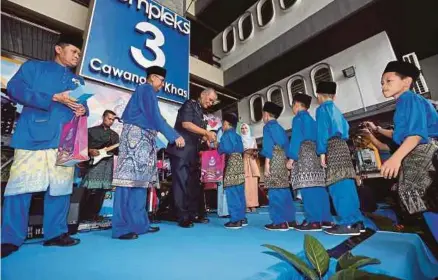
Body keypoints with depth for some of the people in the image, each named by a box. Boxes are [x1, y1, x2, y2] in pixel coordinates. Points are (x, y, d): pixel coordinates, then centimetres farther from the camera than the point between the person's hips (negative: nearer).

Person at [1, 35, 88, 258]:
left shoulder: (78, 81, 25)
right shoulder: (34, 67, 12)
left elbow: (82, 105, 20)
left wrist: (83, 110, -5)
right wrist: (55, 98, -13)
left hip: (65, 140, 4)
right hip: (34, 136, -4)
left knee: (61, 186, 4)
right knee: (21, 184, -3)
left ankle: (55, 233, 13)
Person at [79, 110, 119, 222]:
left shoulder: (115, 135, 16)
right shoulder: (91, 130, 6)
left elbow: (117, 152, 13)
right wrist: (90, 151, -15)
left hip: (108, 164, 4)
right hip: (93, 163, -3)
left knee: (101, 192, 5)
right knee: (89, 191, -7)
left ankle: (93, 215, 15)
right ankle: (83, 216, 5)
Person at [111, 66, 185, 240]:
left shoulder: (143, 91, 27)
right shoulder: (147, 90, -1)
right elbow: (155, 117, -13)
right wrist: (174, 136, -13)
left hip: (143, 140, 10)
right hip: (136, 137, -10)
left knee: (139, 180, 4)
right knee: (129, 179, -11)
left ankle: (139, 224, 7)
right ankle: (121, 228, -7)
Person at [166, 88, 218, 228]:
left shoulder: (200, 112, 20)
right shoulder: (190, 104, -2)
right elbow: (186, 124, -18)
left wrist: (207, 138, 3)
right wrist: (207, 132, -18)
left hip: (192, 152, 9)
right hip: (181, 150, -8)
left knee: (194, 182, 8)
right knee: (181, 182, -5)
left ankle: (194, 213, 17)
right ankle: (183, 217, 2)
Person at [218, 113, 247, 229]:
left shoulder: (227, 134, -4)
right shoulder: (237, 135, 20)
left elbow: (225, 148, -14)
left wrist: (218, 148, 4)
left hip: (232, 163, -9)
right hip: (239, 161, 9)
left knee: (232, 192, -7)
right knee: (239, 192, 10)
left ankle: (236, 220, -5)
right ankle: (242, 218, 17)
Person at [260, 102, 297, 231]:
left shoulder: (268, 126, -1)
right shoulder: (280, 127, 22)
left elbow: (268, 145, -12)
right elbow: (286, 144, 20)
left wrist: (267, 163, -15)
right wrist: (287, 164, 21)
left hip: (274, 159, -8)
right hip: (284, 159, 9)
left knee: (275, 191, -6)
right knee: (284, 190, 10)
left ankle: (280, 221, -4)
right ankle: (290, 220, 15)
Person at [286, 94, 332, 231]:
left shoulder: (298, 118, 0)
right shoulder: (312, 120, 25)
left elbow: (296, 138, -11)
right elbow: (318, 138, 21)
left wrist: (291, 158, -13)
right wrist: (320, 155, 20)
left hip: (304, 153, -9)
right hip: (316, 153, 9)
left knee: (307, 187, -10)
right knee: (318, 187, 7)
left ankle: (313, 221, -11)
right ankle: (326, 219, 11)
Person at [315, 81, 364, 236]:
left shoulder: (322, 109, -1)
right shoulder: (337, 111, 24)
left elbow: (322, 131, -10)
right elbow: (346, 129, 23)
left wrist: (322, 152, -12)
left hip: (332, 147, -8)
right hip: (343, 146, 8)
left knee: (338, 186, -9)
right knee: (347, 184, 8)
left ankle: (348, 223, -7)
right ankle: (357, 220, 12)